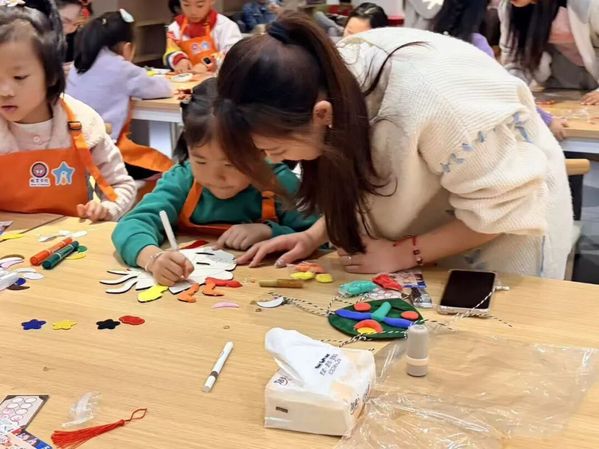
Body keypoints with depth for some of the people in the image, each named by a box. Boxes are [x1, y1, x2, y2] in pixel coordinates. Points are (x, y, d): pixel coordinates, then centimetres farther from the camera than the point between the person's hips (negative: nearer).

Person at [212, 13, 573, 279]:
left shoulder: (428, 102, -42)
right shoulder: (333, 74, -20)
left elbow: (503, 204, -28)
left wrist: (403, 253, -24)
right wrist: (314, 237, -14)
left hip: (504, 228, -5)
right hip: (430, 222, 6)